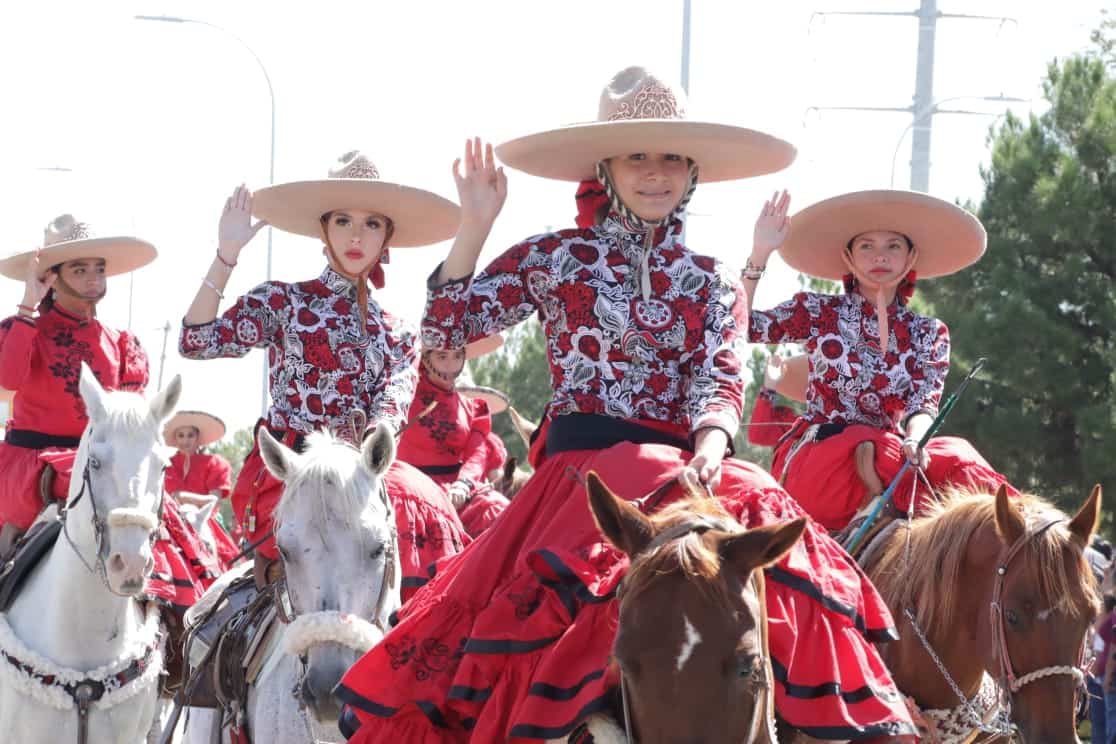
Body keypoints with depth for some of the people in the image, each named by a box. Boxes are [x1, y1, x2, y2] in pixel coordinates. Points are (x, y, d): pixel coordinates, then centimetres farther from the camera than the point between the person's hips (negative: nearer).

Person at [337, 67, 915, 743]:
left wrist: (707, 452, -20)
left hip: (680, 466, 1)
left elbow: (720, 384, 2)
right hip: (579, 462, -1)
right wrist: (476, 226, -5)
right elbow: (446, 330, 5)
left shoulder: (713, 284, 16)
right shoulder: (554, 258, 11)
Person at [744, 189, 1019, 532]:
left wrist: (915, 441, -23)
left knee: (958, 458, -31)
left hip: (887, 450, 3)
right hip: (816, 453, -3)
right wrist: (759, 253, -5)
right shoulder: (819, 312, 9)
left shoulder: (929, 334, 14)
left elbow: (924, 404, 1)